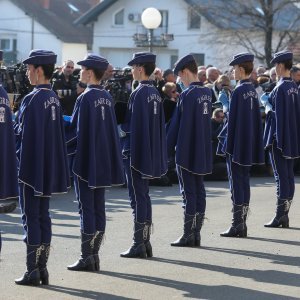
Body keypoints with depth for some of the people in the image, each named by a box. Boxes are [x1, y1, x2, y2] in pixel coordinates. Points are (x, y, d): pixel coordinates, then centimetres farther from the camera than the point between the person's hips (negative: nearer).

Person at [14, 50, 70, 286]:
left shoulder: (32, 100, -17)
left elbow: (23, 135, -18)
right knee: (43, 217, 12)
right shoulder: (54, 98, 8)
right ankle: (42, 269, 17)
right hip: (49, 169, 8)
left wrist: (21, 163, -7)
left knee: (31, 218, -2)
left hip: (32, 168, -8)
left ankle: (32, 271, 0)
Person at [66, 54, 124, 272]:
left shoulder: (85, 98, -15)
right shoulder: (107, 97, 8)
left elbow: (76, 129, -15)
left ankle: (86, 258, -2)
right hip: (104, 163, 7)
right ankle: (94, 255, 15)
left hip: (86, 162, -7)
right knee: (99, 208, 10)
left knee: (87, 209, -4)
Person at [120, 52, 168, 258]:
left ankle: (139, 245, 0)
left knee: (138, 198, -4)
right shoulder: (156, 93, 10)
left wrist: (119, 131, -3)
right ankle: (146, 242, 19)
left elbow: (131, 125, -19)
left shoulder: (138, 94, -16)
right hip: (151, 152, 9)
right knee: (144, 196, 15)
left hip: (136, 151, -9)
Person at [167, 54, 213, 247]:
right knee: (199, 191, 11)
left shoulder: (187, 95, -17)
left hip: (187, 152, -8)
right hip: (203, 152, 8)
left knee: (189, 193, -3)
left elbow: (178, 125, -15)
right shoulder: (207, 92, 7)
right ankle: (196, 234, 16)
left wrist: (168, 149, -8)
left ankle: (188, 236, 0)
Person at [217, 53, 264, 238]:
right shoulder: (253, 90, 9)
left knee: (236, 184, -4)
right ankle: (242, 225, 17)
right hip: (250, 146, 8)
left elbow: (233, 120, -17)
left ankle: (237, 226, -3)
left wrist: (227, 145, -13)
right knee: (245, 182, 12)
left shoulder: (239, 91, -16)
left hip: (237, 146, -8)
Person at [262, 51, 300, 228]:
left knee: (281, 177, -6)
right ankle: (285, 215, 17)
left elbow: (278, 114, -19)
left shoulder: (280, 88, -16)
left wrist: (272, 123, -14)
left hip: (280, 139, -8)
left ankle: (280, 216, -4)